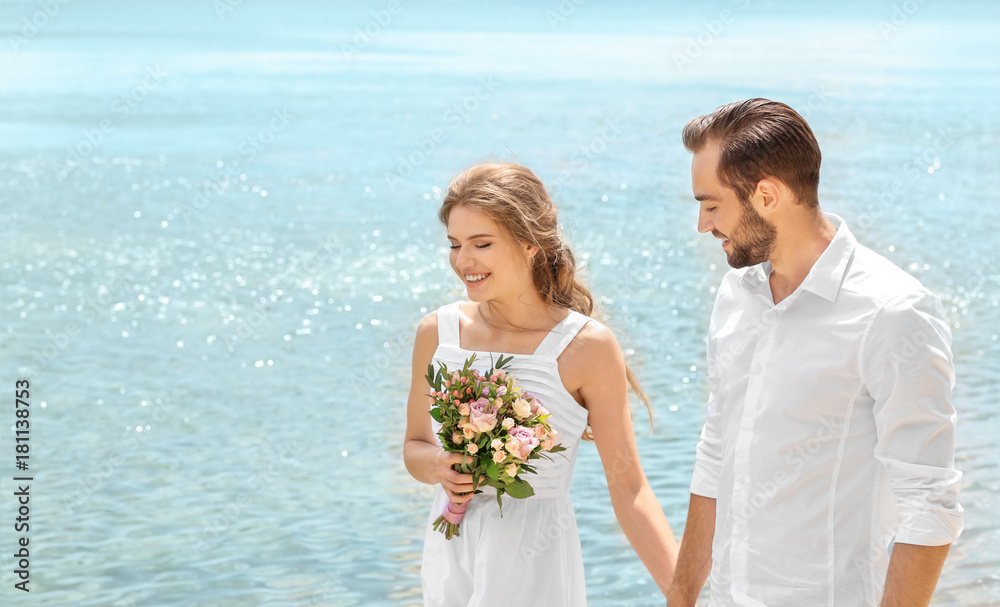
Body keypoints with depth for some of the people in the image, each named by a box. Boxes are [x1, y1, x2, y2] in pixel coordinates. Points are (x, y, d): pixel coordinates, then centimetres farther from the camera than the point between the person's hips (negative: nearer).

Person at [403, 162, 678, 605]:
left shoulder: (587, 347, -12)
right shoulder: (438, 332, 0)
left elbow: (628, 490, -10)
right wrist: (439, 466, -9)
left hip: (533, 571, -4)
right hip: (449, 560, 4)